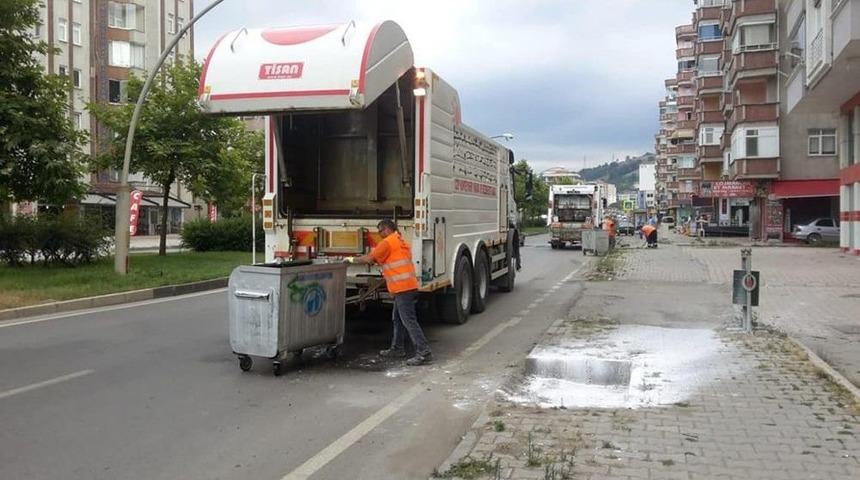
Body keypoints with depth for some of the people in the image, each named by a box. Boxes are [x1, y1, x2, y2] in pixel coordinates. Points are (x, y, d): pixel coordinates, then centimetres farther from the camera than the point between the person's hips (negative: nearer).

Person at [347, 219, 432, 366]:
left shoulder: (388, 242, -7)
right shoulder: (402, 242, 21)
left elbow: (369, 259, -7)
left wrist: (353, 260, 6)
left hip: (403, 288, -10)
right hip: (407, 286, 10)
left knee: (409, 320, -10)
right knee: (397, 319, 19)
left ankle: (424, 353, -13)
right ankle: (397, 349, 28)